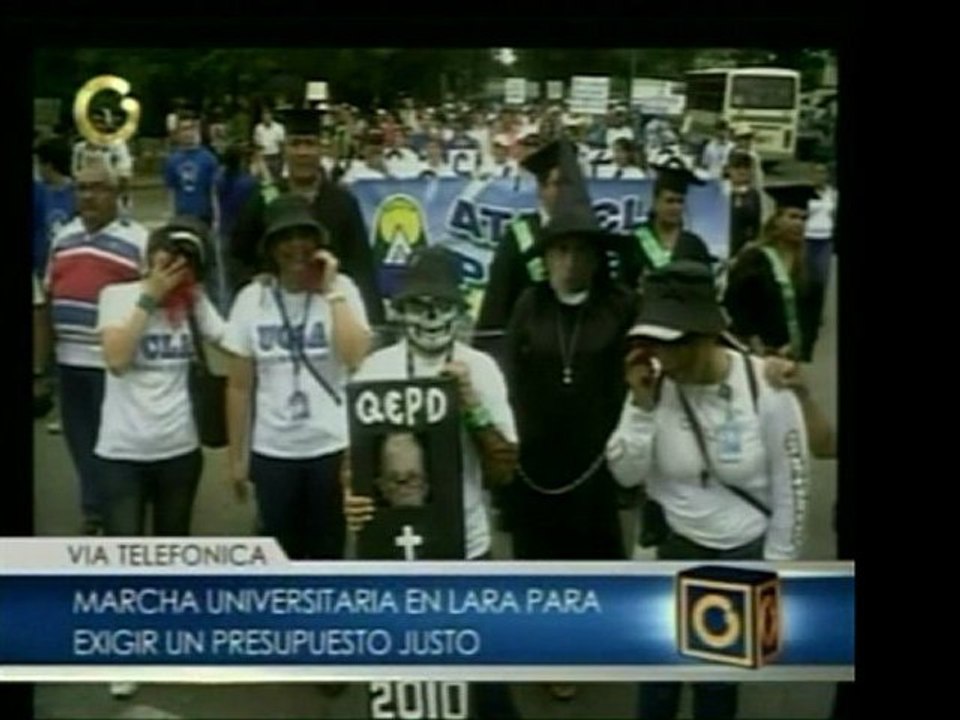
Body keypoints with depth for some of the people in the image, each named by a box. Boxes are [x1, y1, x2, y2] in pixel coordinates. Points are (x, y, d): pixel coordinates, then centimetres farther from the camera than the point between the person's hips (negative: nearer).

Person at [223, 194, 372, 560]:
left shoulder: (341, 289, -5)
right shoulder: (251, 299, -2)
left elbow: (357, 357, -22)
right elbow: (239, 387, 3)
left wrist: (330, 291, -17)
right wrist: (237, 455, 4)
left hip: (332, 447, -1)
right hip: (271, 451, 1)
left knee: (327, 553, 12)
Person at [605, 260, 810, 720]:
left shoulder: (767, 388, -19)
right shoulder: (654, 385, -12)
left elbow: (792, 489, -10)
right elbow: (626, 474, -11)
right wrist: (642, 405, -24)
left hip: (747, 551, -2)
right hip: (678, 546, 2)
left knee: (718, 677, 11)